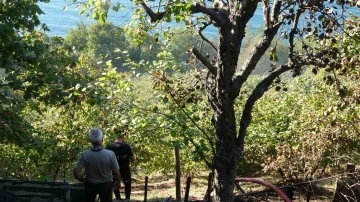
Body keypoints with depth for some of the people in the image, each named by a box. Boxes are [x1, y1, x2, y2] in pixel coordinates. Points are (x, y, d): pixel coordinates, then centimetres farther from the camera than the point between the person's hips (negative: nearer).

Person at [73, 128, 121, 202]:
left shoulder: (84, 155, -21)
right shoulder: (110, 154, -24)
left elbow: (76, 172, -20)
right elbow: (116, 173, -16)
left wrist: (83, 180, 0)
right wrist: (118, 182, 4)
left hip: (90, 185, 1)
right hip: (106, 185, -1)